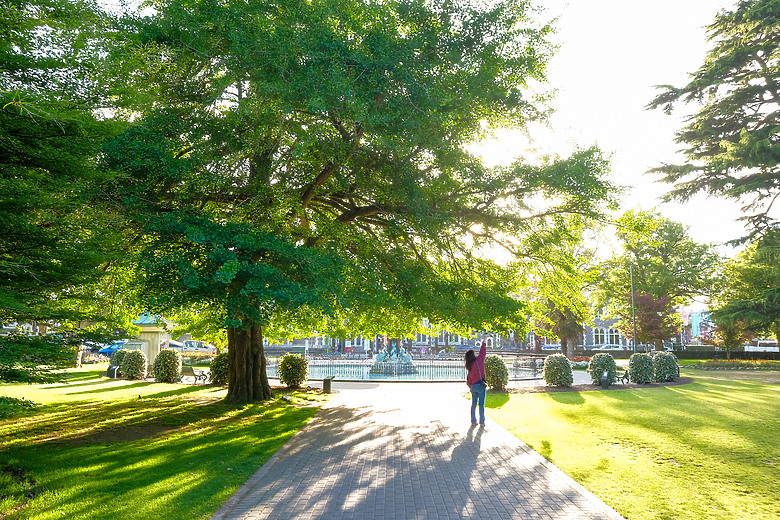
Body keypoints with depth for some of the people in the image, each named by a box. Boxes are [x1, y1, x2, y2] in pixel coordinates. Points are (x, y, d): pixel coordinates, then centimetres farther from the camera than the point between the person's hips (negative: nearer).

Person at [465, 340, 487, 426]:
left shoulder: (469, 367, 6)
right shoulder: (478, 360, -9)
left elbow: (468, 380, 9)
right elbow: (482, 352, -1)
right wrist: (484, 342, 9)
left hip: (473, 386, 5)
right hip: (480, 385, -5)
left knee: (474, 404, 13)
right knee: (481, 404, 1)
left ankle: (473, 421, 17)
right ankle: (482, 422, 5)